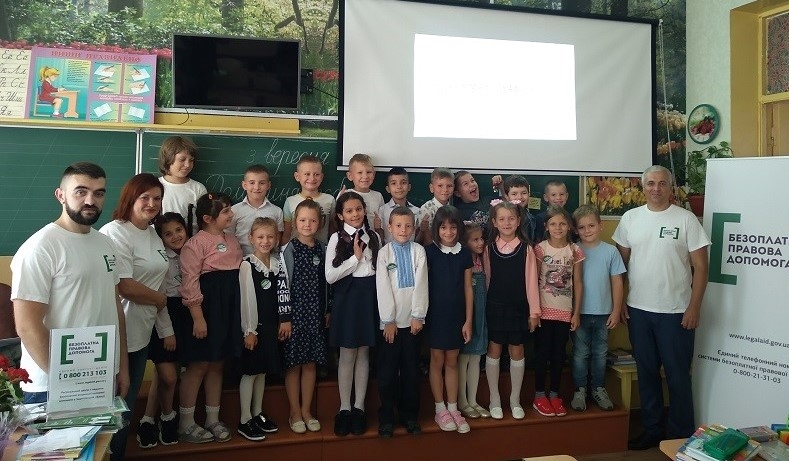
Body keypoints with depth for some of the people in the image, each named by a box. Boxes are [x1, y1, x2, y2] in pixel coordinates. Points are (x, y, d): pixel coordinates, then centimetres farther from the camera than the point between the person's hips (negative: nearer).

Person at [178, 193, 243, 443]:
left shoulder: (232, 240, 12)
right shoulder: (196, 243, -11)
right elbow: (190, 282, -15)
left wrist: (238, 311, 14)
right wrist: (197, 318, -18)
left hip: (229, 307, 7)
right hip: (206, 306, -7)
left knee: (217, 365, 14)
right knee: (198, 365, 1)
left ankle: (213, 420, 24)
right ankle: (186, 423, 13)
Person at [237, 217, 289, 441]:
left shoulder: (278, 264, 6)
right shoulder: (247, 264, -11)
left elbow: (283, 294, 10)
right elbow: (246, 299, -13)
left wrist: (284, 320, 5)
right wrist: (249, 330, -14)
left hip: (271, 325, 6)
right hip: (253, 326, -6)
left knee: (263, 370, 14)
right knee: (250, 372, 1)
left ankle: (257, 413, 26)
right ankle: (245, 420, 10)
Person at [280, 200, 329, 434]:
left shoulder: (322, 250, 6)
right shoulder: (289, 250, -7)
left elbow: (326, 283, 10)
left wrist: (327, 311, 9)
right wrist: (284, 318, -11)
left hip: (316, 315, 4)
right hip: (294, 313, -4)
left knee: (310, 363, 11)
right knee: (294, 364, 5)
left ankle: (307, 411, 23)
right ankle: (295, 413, 18)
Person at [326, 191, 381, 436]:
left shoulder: (373, 237, 7)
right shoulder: (336, 238, -4)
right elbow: (330, 276, -10)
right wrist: (356, 258, -13)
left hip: (370, 297, 3)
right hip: (347, 297, -3)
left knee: (363, 353, 9)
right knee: (348, 354, 4)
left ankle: (359, 407, 20)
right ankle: (344, 407, 17)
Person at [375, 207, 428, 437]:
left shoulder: (419, 251, 2)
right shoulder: (384, 253, 0)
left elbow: (421, 285, -3)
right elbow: (383, 288, -4)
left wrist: (418, 315, -8)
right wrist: (388, 320, -8)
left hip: (412, 319, 1)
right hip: (391, 321, -1)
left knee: (411, 370, 9)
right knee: (387, 371, 3)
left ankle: (409, 414, 22)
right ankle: (386, 417, 16)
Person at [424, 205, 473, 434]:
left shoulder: (464, 253, 1)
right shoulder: (429, 252, -6)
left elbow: (468, 288, 3)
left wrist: (468, 320, 1)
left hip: (456, 315, 3)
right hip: (435, 314, -2)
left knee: (452, 362, 12)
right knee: (437, 361, 7)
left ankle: (453, 408, 21)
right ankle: (440, 409, 19)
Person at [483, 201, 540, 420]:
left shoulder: (526, 249, -3)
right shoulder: (489, 248, 0)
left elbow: (531, 281, -3)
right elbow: (487, 279, 4)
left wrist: (534, 311, -3)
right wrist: (485, 306, 3)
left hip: (518, 307, 0)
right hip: (495, 306, 1)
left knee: (517, 351, 8)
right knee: (494, 350, 6)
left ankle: (515, 399, 22)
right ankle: (494, 400, 19)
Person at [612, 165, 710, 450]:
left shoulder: (686, 219, -4)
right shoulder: (630, 218, 5)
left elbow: (700, 266, -4)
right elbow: (621, 261, 9)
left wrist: (694, 307, -10)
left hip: (676, 311, -3)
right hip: (639, 309, 3)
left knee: (678, 375, 6)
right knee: (646, 372, 13)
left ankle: (681, 436, 21)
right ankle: (652, 430, 28)